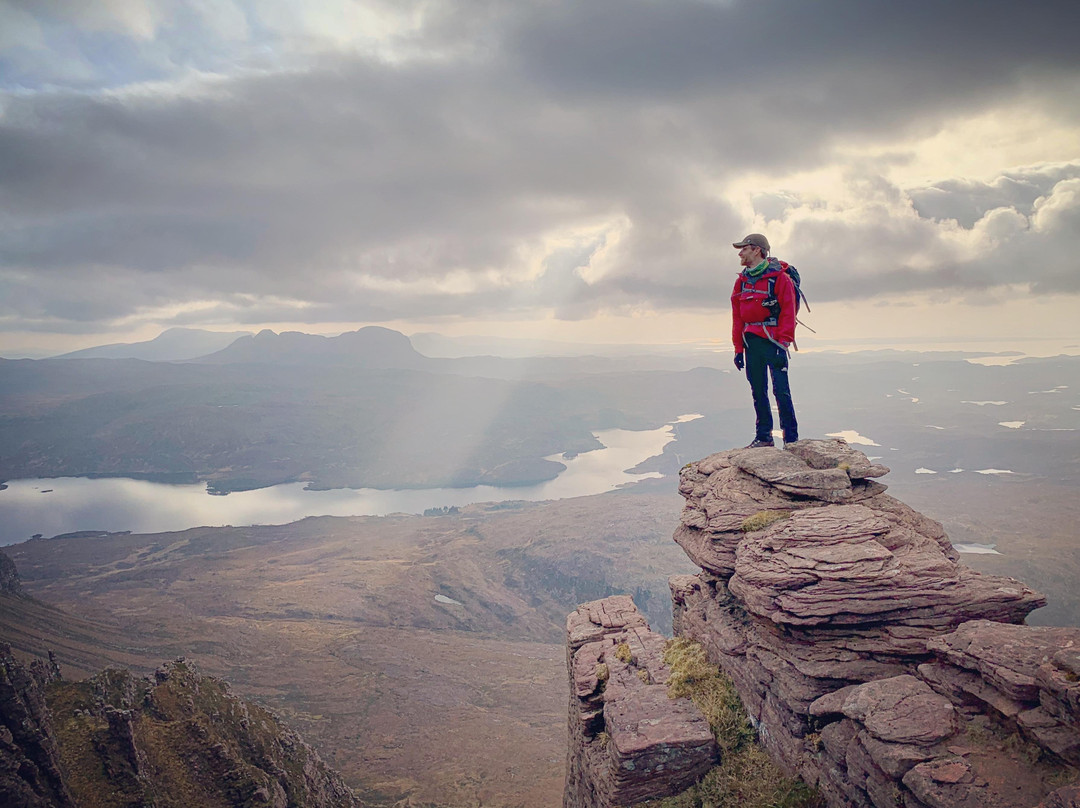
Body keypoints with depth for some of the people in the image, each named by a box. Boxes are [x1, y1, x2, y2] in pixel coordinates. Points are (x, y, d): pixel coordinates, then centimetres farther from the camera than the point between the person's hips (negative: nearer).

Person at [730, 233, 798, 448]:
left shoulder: (779, 277, -5)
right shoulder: (742, 281, 14)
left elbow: (788, 312, -9)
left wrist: (783, 343, -15)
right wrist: (739, 348, 12)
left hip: (773, 341, -6)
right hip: (751, 342, 6)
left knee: (781, 390, -8)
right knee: (758, 391, 9)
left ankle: (791, 439, -2)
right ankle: (763, 436, 18)